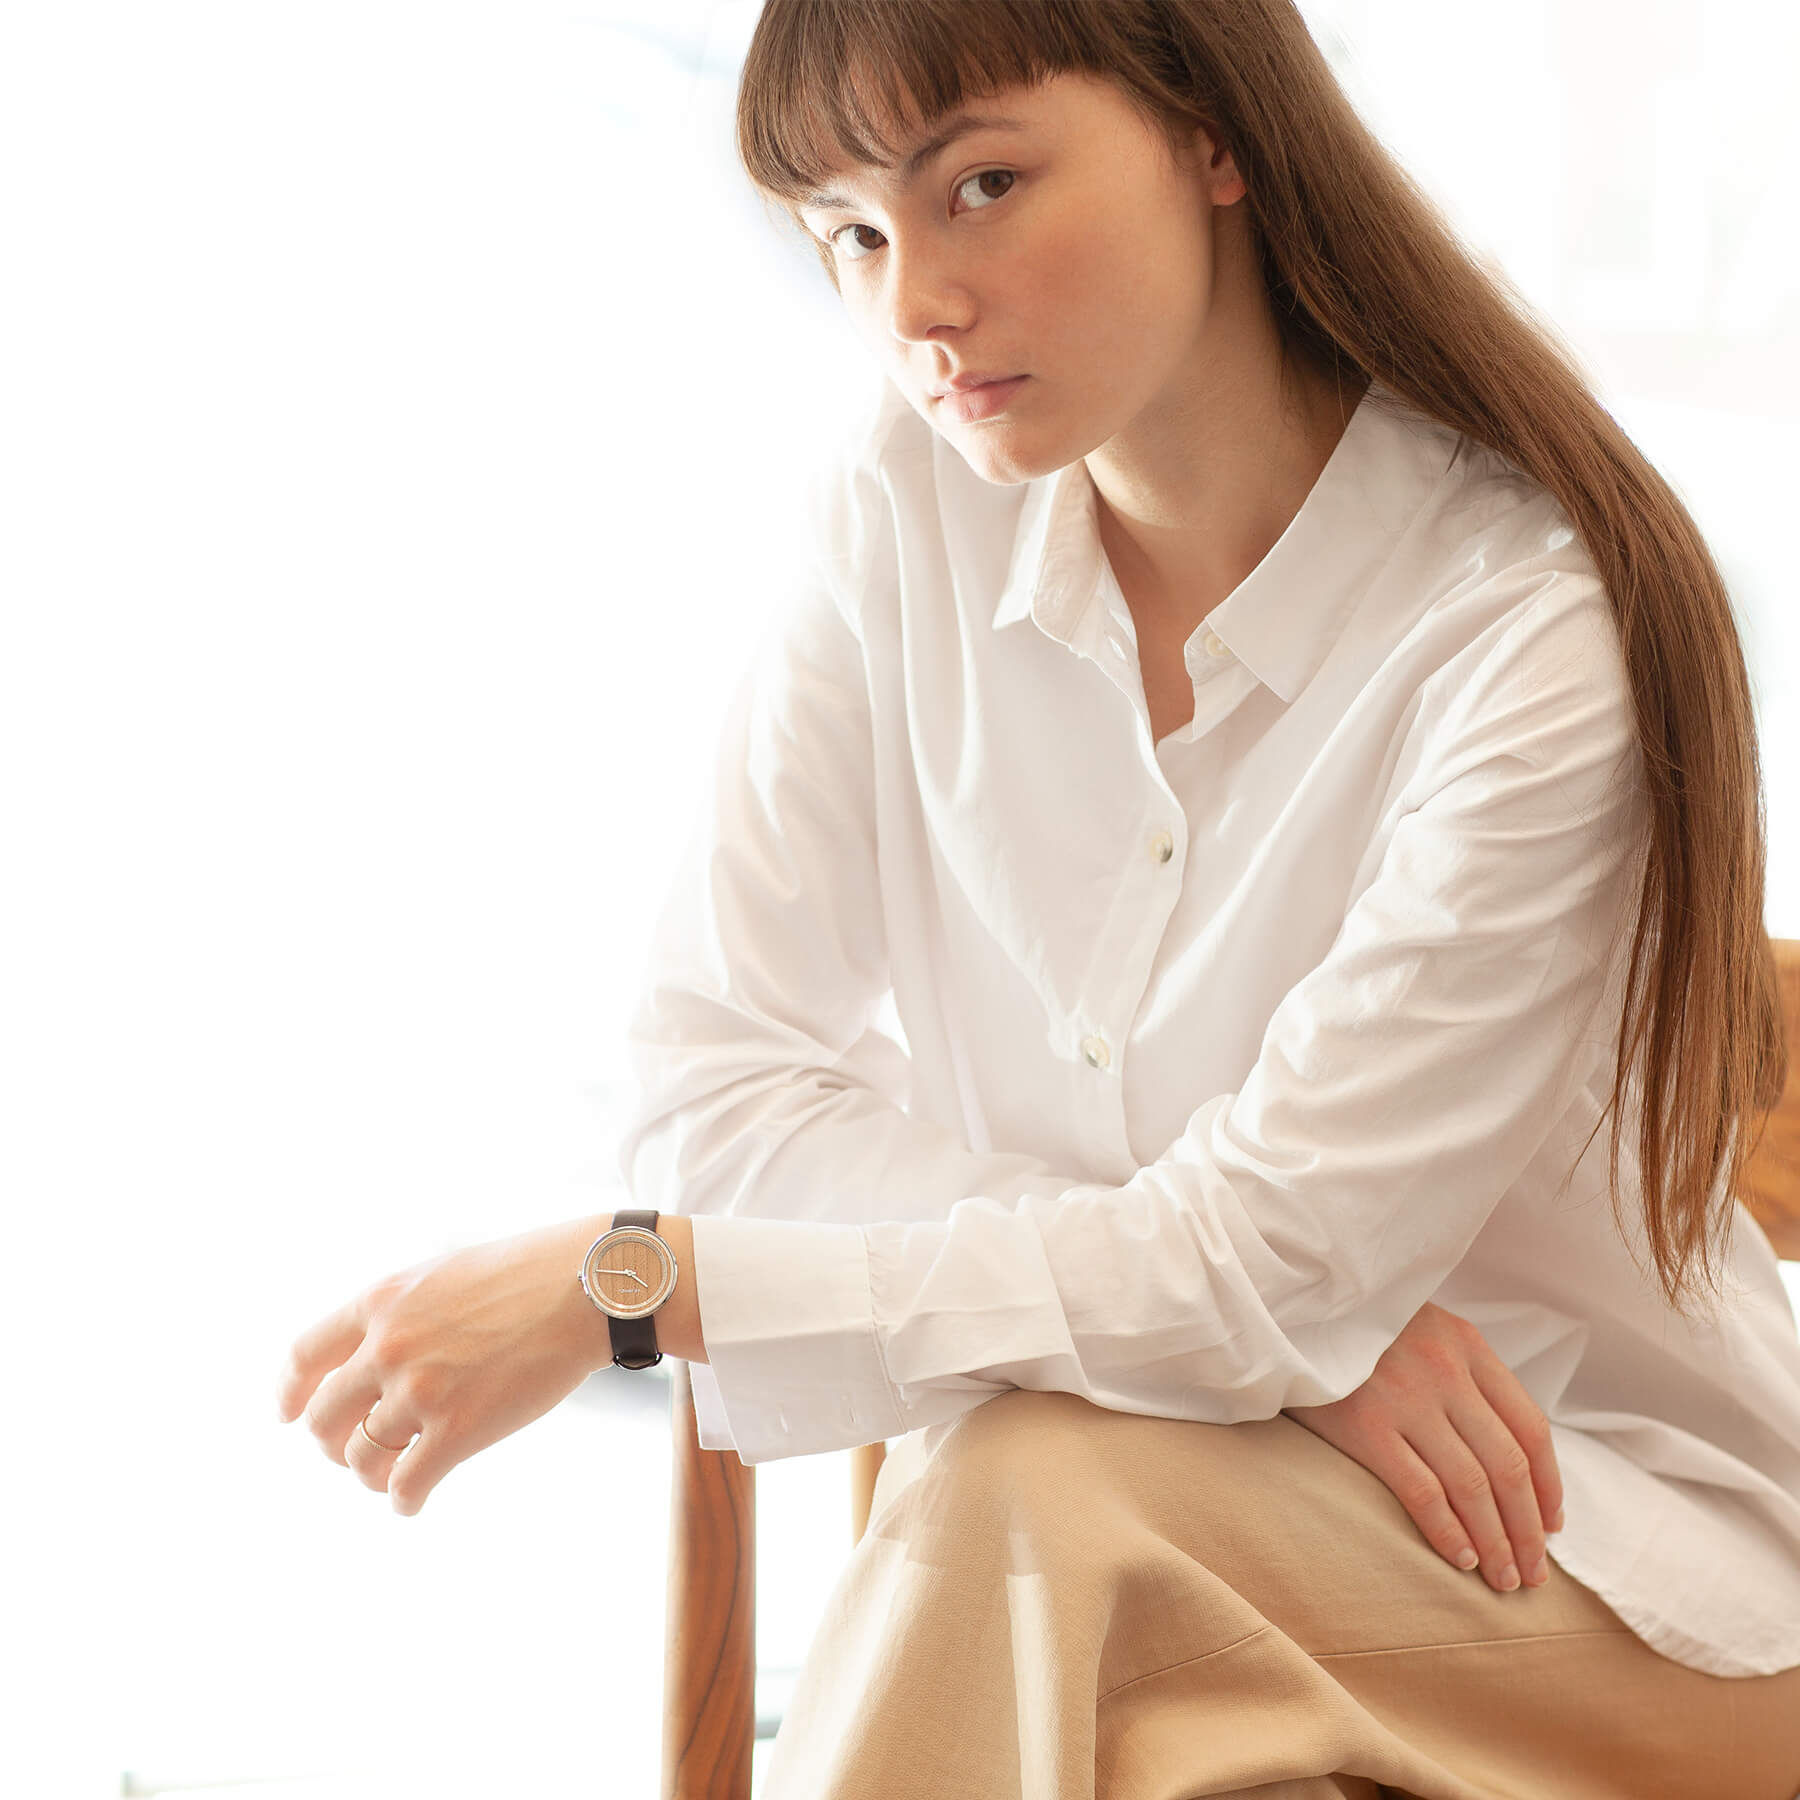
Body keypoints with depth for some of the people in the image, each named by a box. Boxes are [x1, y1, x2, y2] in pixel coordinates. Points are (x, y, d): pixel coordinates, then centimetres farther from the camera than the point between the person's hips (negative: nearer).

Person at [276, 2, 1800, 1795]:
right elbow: (708, 1084, -8)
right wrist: (1297, 1319, -19)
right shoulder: (910, 503, -4)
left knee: (1037, 1493, -33)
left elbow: (1254, 1259, -20)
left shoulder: (1544, 630, -19)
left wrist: (623, 1282, -23)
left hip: (1614, 1554, -3)